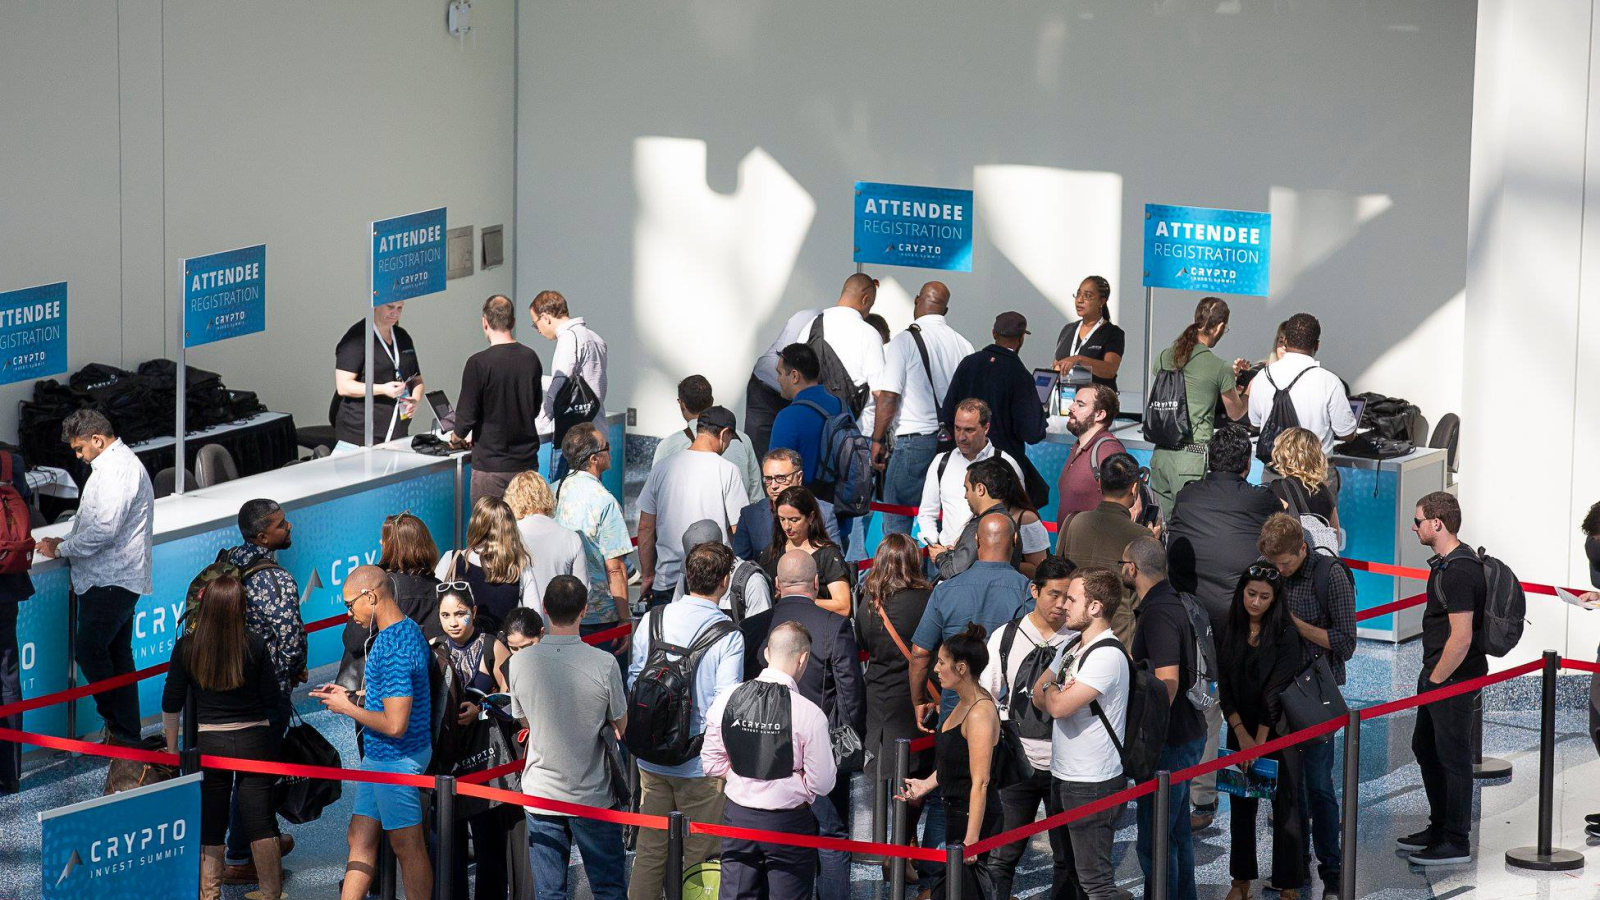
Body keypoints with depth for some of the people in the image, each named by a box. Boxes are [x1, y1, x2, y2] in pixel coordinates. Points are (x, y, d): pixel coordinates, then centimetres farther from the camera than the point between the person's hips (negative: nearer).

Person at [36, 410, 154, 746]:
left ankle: (118, 726, -5)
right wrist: (67, 542, 10)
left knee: (89, 648, -12)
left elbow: (105, 529, -23)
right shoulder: (113, 464, 19)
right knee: (117, 654, 11)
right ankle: (127, 734, 14)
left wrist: (61, 549, -11)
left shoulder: (119, 469, -16)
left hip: (112, 580, -11)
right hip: (116, 579, 11)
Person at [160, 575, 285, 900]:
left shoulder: (187, 647, -8)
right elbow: (272, 699, -2)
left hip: (211, 742, 0)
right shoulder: (253, 645, -9)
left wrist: (171, 749, 9)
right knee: (260, 823, 6)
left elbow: (171, 704, -3)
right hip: (255, 739, 0)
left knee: (210, 825, 9)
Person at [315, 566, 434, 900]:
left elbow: (395, 724, -28)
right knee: (360, 840, 14)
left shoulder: (393, 648, -25)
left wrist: (348, 709, -14)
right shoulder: (408, 631, 8)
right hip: (377, 759, 10)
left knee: (407, 848, 1)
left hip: (395, 760, -10)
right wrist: (351, 697, 11)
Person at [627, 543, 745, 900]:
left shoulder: (654, 619, -1)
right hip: (701, 764, -4)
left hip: (651, 759, 4)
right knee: (698, 856, 8)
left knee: (650, 849, 14)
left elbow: (633, 680, 6)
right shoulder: (729, 636, -14)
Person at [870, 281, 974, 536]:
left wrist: (877, 441, -4)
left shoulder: (904, 341, -8)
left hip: (913, 440, -6)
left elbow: (887, 397, -11)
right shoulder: (963, 344, 7)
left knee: (896, 522, -2)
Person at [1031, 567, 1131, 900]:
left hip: (1093, 784, -10)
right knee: (1073, 871, 16)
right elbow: (1038, 695, 15)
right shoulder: (1071, 648, 11)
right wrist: (1057, 692, -7)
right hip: (1064, 774, 10)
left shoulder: (1107, 656, -20)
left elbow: (1059, 707, -24)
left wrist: (1050, 690, -2)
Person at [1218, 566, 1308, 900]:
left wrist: (1260, 741, -19)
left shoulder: (1285, 634, -11)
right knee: (1241, 804, 9)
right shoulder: (1228, 633, 1)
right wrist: (1242, 734, -10)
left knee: (1285, 804, -3)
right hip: (1240, 730, 4)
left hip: (1278, 731, -4)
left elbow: (1276, 690, -15)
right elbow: (1224, 687, 0)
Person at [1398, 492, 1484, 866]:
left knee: (1451, 755, -2)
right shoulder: (1446, 562, 10)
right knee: (1425, 747, 20)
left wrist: (1434, 681, -17)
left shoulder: (1458, 572, -23)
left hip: (1454, 679, -11)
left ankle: (1456, 842, 7)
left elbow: (1460, 638, -26)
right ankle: (1440, 828, 32)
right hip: (1438, 673, 11)